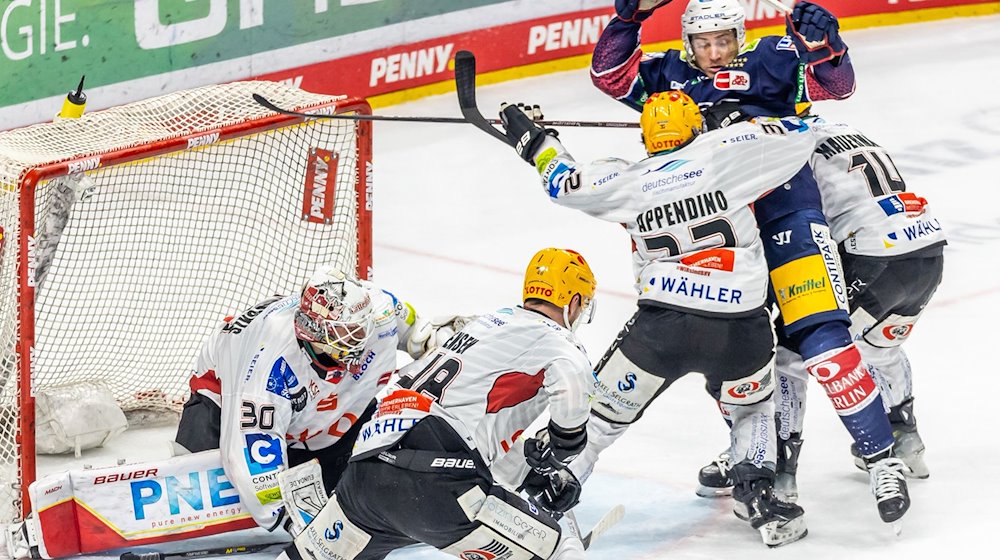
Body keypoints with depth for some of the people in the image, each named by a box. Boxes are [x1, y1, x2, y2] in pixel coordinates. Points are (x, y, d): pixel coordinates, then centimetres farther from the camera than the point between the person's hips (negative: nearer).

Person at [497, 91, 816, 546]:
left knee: (603, 412, 15)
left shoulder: (630, 182, 8)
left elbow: (565, 184, 19)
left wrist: (532, 140, 35)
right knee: (751, 408, 29)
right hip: (741, 328, 0)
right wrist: (746, 122, 24)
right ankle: (758, 496, 13)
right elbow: (797, 136, 7)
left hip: (663, 324, 0)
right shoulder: (726, 152, 2)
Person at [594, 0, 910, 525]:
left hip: (785, 211, -5)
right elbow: (610, 73, 11)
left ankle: (881, 460, -13)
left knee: (821, 341, -15)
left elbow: (835, 85, 0)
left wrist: (822, 45, -18)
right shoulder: (671, 74, 16)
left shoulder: (769, 60, 7)